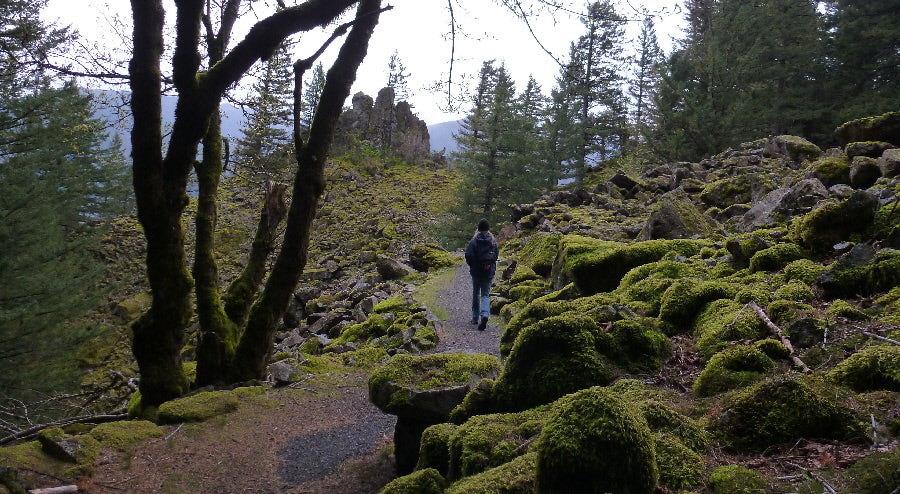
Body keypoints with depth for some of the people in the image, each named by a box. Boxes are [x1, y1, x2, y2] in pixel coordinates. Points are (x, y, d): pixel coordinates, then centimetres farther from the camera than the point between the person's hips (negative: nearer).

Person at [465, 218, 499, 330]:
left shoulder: (474, 241, -9)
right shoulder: (493, 241, -1)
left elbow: (468, 255, -16)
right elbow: (496, 255, 2)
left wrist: (471, 265, 2)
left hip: (476, 271, -1)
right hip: (489, 272, 1)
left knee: (476, 293, 16)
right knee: (486, 295, 5)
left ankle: (475, 317, 24)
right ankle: (484, 314, -21)